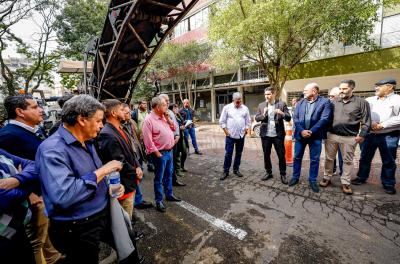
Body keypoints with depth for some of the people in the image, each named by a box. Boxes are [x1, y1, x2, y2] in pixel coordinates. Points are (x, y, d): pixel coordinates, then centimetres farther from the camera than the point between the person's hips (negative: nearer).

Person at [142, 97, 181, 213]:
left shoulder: (164, 117, 8)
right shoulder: (149, 120, -17)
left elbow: (173, 129, 13)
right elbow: (148, 140, -19)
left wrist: (168, 118, -1)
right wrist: (157, 153, -17)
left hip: (169, 151, 8)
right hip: (160, 153, -8)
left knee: (169, 175, 20)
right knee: (159, 178, 6)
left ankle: (169, 194, 37)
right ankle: (159, 201, 21)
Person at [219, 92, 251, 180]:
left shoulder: (245, 108, 6)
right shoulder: (227, 108, -2)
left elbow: (248, 121, 10)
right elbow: (222, 121, -2)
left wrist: (246, 130, 0)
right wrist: (226, 131, -7)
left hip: (241, 135, 3)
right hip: (230, 135, -3)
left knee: (239, 153, 11)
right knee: (228, 153, -2)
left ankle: (236, 169, 24)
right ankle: (226, 171, 9)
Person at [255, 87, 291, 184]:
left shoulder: (282, 104, 0)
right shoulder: (261, 105, 7)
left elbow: (288, 118, -4)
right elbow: (256, 118, 2)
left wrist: (282, 113, -24)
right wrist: (263, 114, -17)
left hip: (278, 134, -2)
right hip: (265, 134, 3)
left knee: (281, 155, 5)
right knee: (266, 155, 11)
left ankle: (283, 174, 21)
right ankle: (268, 172, 28)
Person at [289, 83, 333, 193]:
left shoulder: (325, 102, -3)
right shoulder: (300, 103, 8)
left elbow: (324, 119, -12)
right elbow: (295, 118, 1)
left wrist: (311, 131, -18)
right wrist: (301, 131, -14)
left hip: (315, 135, -3)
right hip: (300, 134, 3)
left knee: (314, 159, 7)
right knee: (297, 157, 11)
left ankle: (312, 181, 24)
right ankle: (295, 177, 26)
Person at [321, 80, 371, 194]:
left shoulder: (361, 102, 0)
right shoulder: (335, 102, 9)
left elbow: (366, 121, -2)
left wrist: (362, 134, -10)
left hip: (349, 138, -2)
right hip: (331, 135, 3)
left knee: (347, 161, 8)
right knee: (329, 158, 9)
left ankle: (345, 183, 20)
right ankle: (327, 178, 24)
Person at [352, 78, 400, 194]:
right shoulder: (370, 100, 8)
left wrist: (382, 125, -17)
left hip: (388, 136, -3)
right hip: (370, 134, 4)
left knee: (388, 161, 9)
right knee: (365, 158, 11)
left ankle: (388, 183, 23)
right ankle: (361, 177, 25)